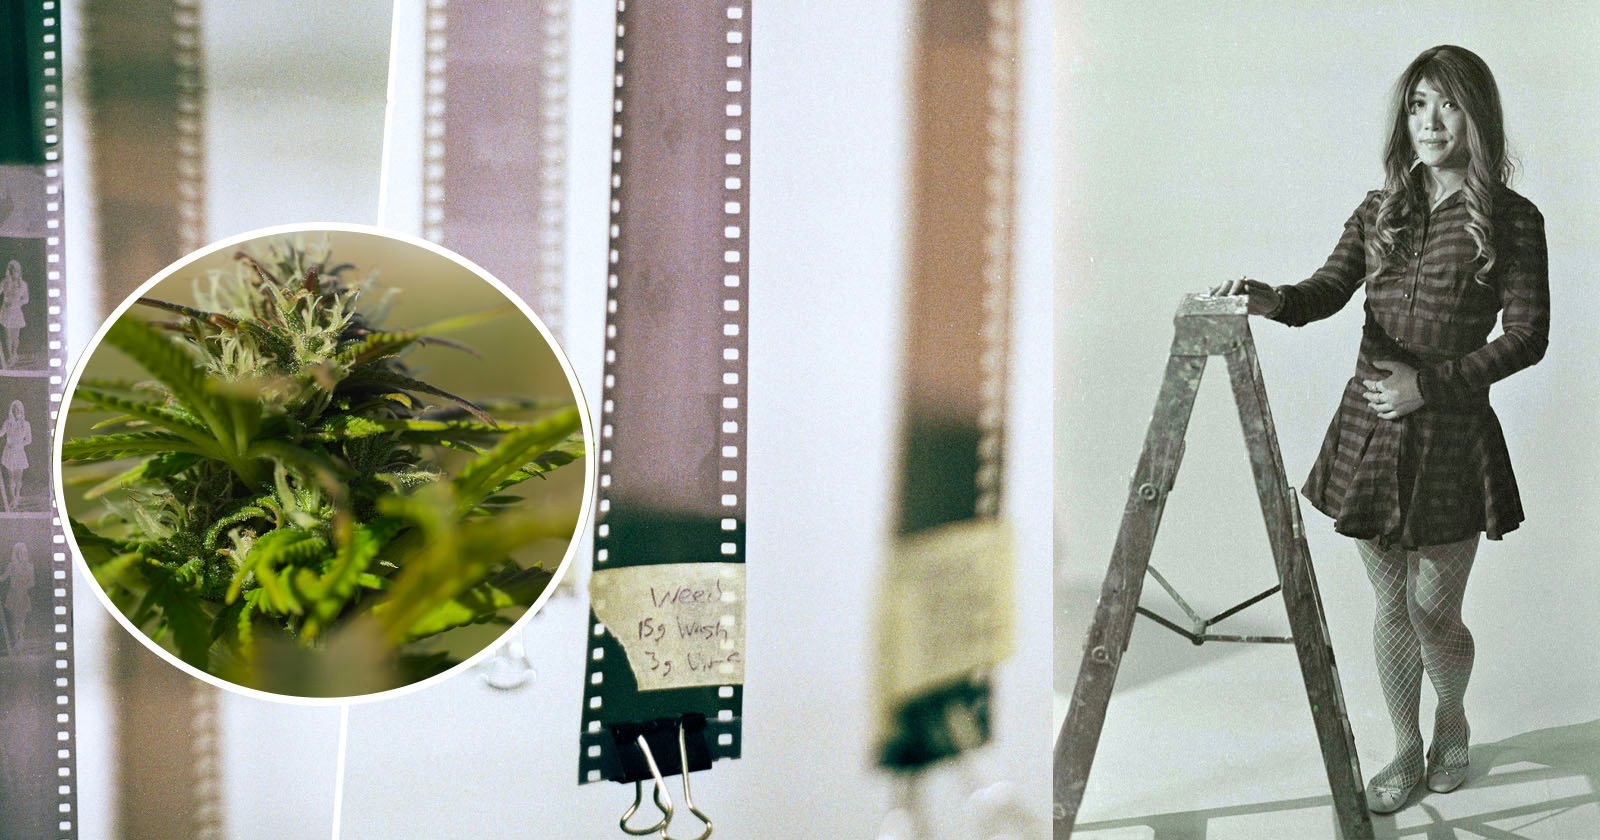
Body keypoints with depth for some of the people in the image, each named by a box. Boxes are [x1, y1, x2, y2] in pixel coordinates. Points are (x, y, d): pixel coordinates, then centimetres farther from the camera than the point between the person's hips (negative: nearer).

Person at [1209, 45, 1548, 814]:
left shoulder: (1512, 221, -5)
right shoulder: (1380, 211, 8)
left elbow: (1526, 337, -7)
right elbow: (1326, 293, 0)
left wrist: (1429, 382, -15)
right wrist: (1272, 299, -22)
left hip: (1449, 433, -4)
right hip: (1367, 427, 4)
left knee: (1433, 612, 5)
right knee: (1391, 604, 12)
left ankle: (1452, 721, 37)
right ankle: (1406, 750, 29)